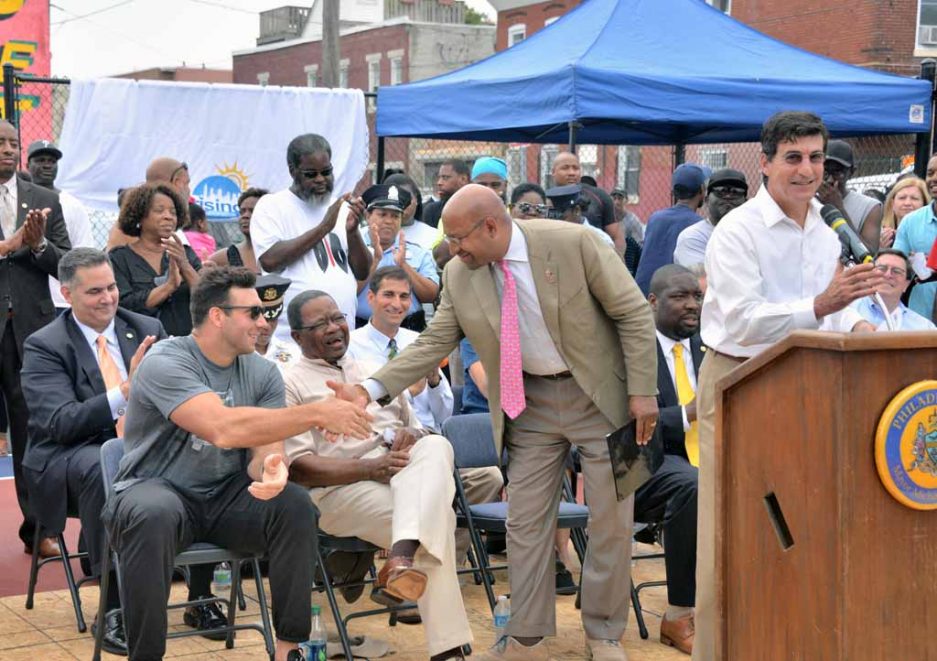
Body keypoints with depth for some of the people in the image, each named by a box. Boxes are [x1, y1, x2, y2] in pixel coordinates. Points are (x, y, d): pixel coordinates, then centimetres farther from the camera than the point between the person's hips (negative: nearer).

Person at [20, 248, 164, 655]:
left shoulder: (148, 329, 11)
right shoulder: (43, 346, -2)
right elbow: (60, 423, -16)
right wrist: (124, 393, -30)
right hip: (69, 456, -3)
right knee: (103, 469, -39)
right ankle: (113, 607, -32)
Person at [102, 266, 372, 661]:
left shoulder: (262, 373, 3)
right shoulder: (165, 362, -17)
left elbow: (263, 449, -6)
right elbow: (224, 428, -31)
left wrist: (272, 471, -33)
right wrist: (317, 414, -31)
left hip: (225, 496, 5)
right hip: (158, 491, -5)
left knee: (294, 505, -22)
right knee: (154, 515, -38)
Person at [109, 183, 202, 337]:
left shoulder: (186, 254, 15)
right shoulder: (119, 258, 7)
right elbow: (123, 306, -8)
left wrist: (185, 267, -14)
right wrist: (169, 285, -14)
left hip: (186, 342, 2)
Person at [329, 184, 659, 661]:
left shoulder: (574, 243, -19)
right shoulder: (459, 275, -5)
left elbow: (634, 314, -13)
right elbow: (432, 344, -2)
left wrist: (642, 391, -15)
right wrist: (370, 390, -14)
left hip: (599, 395, -4)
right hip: (529, 405, 4)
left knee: (611, 522, 4)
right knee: (525, 523, 6)